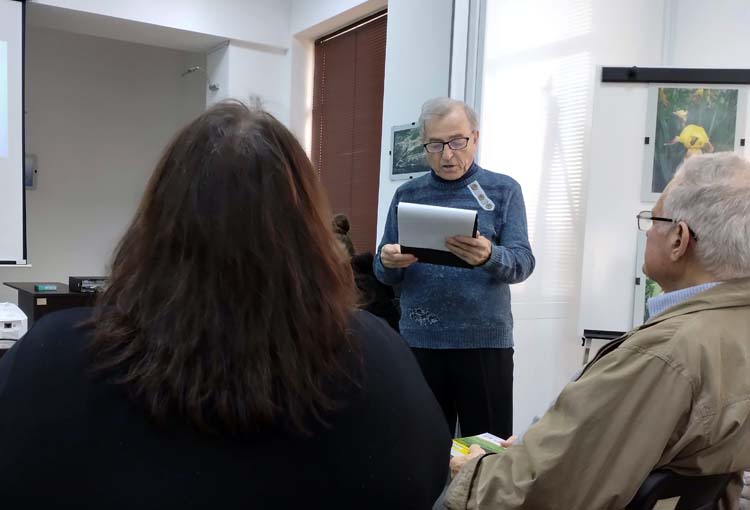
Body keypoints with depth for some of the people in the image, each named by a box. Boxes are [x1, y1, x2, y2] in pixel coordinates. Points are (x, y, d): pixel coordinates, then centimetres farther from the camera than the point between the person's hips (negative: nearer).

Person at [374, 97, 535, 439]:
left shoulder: (504, 190, 3)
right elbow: (385, 274, 7)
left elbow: (522, 262, -8)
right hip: (418, 342, 2)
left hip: (484, 341, -2)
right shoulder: (406, 195, 8)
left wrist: (488, 257, -30)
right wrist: (387, 261, -17)